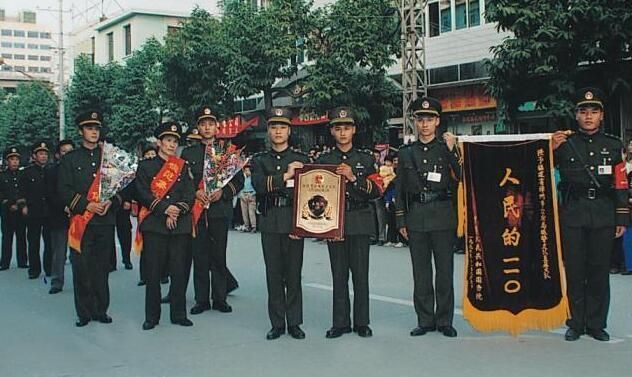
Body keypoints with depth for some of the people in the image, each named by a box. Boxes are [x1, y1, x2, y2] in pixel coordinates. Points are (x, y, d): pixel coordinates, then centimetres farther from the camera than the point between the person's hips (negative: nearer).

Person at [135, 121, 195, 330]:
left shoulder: (183, 167, 14)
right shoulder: (146, 166, 7)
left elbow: (190, 195, 5)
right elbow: (143, 193, -5)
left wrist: (177, 212, -10)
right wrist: (165, 209, -14)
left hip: (180, 225, 2)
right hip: (154, 225, -2)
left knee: (179, 271, 3)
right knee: (153, 272, -1)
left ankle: (179, 314, 12)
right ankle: (152, 316, 8)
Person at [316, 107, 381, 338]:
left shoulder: (365, 159, 6)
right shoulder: (324, 160, 9)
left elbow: (376, 191, -2)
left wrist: (353, 178, -15)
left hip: (360, 222, -1)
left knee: (360, 274, 0)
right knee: (339, 274, 3)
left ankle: (361, 322, 10)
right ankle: (341, 323, 10)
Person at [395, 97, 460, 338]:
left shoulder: (447, 148, 5)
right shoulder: (406, 153, 11)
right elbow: (400, 189, 12)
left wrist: (452, 150, -14)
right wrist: (401, 221, 7)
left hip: (442, 216, -2)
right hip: (416, 216, 2)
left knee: (445, 270, 1)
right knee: (421, 272, 6)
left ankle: (445, 321, 10)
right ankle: (425, 320, 14)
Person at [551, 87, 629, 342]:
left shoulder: (613, 145, 8)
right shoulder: (565, 143, 5)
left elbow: (621, 185, 7)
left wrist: (622, 219, 3)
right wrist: (552, 149, -11)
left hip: (603, 215, 1)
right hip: (572, 214, 0)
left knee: (599, 271, 4)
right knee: (574, 270, 1)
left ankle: (596, 324, 14)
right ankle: (576, 323, 11)